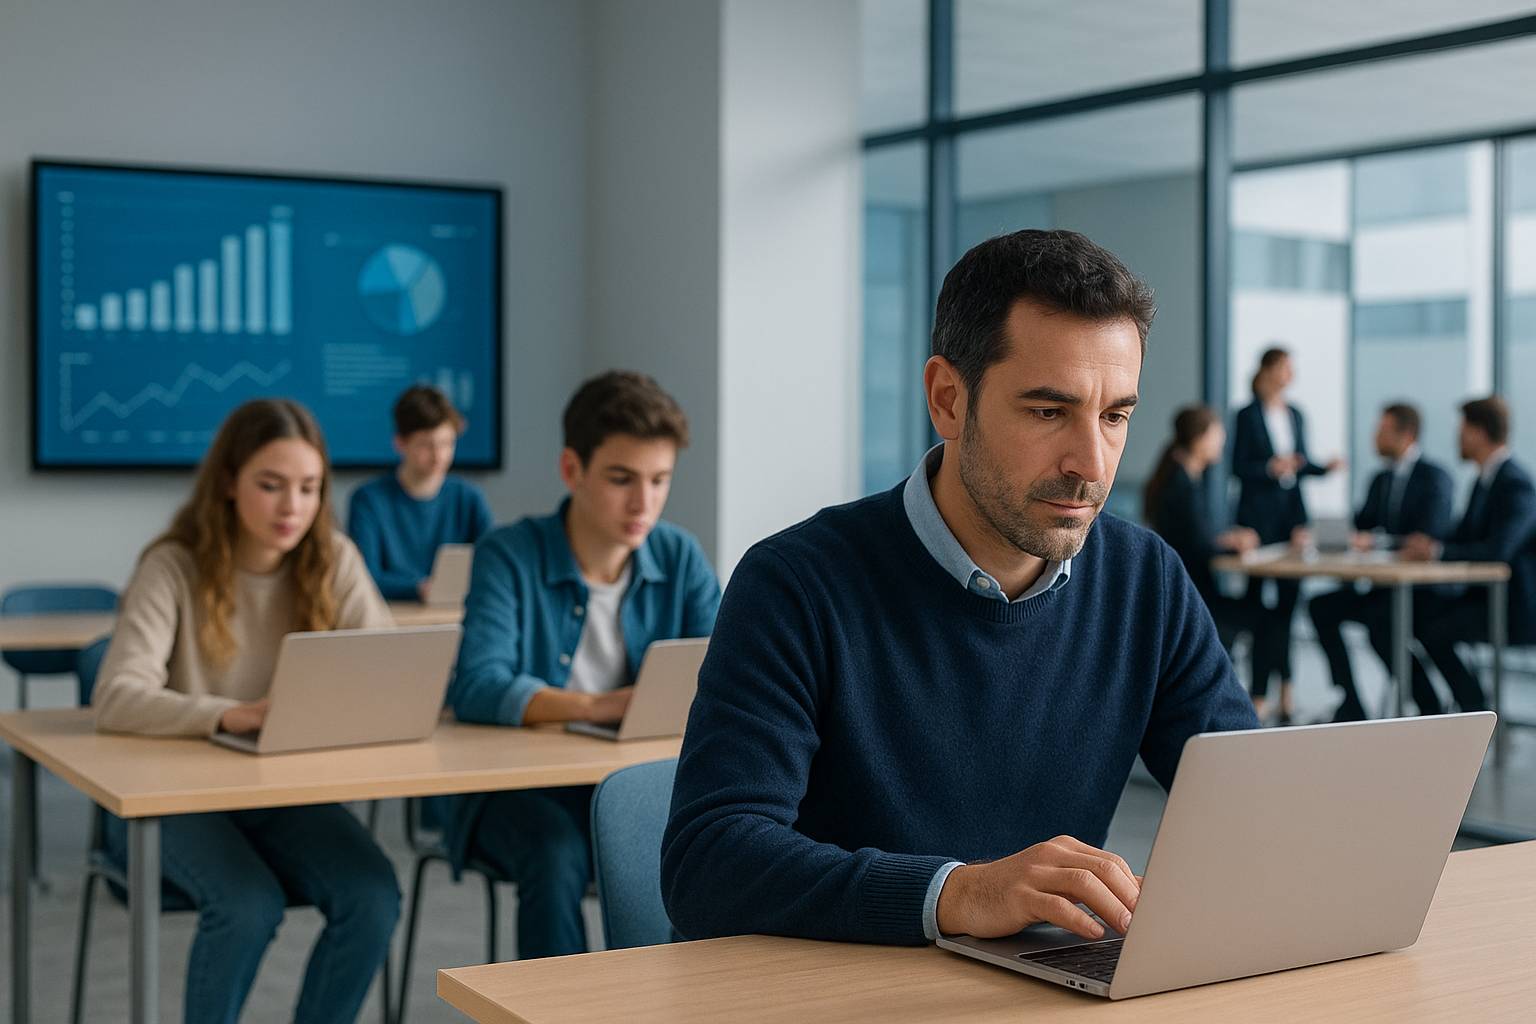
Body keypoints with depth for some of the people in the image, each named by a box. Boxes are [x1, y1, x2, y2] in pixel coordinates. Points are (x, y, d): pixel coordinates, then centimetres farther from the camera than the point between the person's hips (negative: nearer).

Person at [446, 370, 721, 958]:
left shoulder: (680, 558, 2)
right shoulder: (509, 557, -10)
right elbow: (477, 689, -23)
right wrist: (597, 706, -39)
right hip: (518, 784, -3)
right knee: (557, 854, -34)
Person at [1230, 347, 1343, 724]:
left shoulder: (1295, 415, 12)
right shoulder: (1248, 415, -4)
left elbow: (1300, 463, 16)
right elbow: (1238, 467, -6)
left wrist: (1326, 467, -2)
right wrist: (1271, 467, -21)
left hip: (1291, 510, 5)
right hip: (1259, 513, -5)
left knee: (1290, 594, 4)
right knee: (1257, 594, -1)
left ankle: (1284, 685, 10)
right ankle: (1259, 691, 2)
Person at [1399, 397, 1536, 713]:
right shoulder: (1485, 479, 12)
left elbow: (1498, 550, -31)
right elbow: (1463, 537, 15)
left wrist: (1438, 552, -26)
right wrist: (1425, 545, -5)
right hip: (1484, 595, 9)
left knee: (1436, 633, -26)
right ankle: (1430, 716, 1)